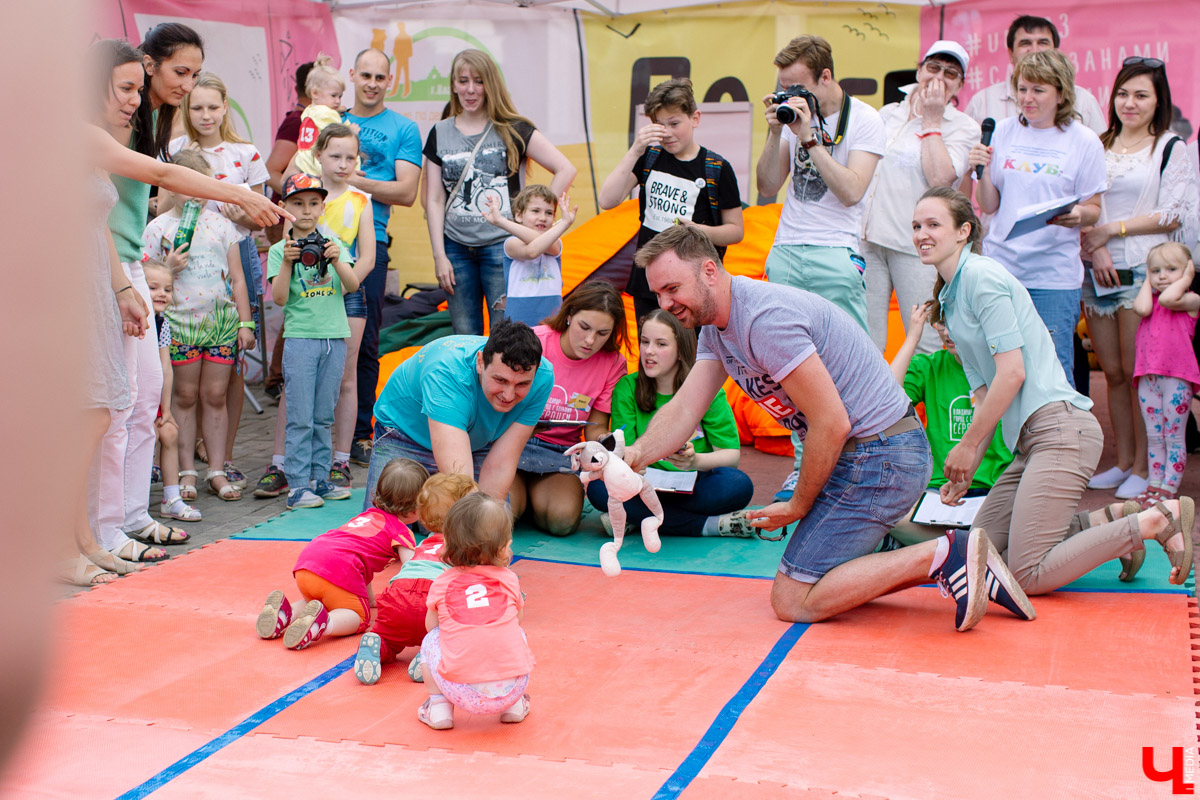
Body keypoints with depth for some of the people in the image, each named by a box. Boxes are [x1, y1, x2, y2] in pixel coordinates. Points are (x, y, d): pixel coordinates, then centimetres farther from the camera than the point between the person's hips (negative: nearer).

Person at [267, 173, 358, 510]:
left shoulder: (333, 242, 10)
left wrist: (335, 260, -18)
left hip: (335, 337, 3)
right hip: (300, 338, -3)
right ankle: (298, 484, -1)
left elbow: (353, 286, -2)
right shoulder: (279, 249, 3)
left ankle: (320, 479, 16)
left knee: (323, 416, 9)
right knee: (300, 418, -4)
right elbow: (279, 298, -7)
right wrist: (287, 262, -17)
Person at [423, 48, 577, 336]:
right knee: (464, 341, 7)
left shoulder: (513, 129, 1)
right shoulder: (440, 134, 10)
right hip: (457, 249, 3)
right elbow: (434, 200, 8)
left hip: (502, 246, -3)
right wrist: (439, 255, 1)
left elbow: (566, 170, -2)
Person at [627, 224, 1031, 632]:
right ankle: (956, 564, 10)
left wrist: (798, 506, -10)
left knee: (793, 601, -7)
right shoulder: (716, 327, 9)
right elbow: (683, 410, 4)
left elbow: (831, 423, -23)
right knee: (822, 580, 20)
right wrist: (637, 454, -16)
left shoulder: (766, 318, -23)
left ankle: (940, 556, -12)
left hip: (878, 458, -10)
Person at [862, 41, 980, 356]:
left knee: (927, 347, -5)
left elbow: (939, 178, -14)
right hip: (867, 238, 4)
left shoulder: (964, 127, 2)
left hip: (917, 247, -4)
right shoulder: (888, 113, 17)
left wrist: (931, 121, -6)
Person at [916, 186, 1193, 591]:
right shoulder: (950, 299, 20)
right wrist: (968, 467, 13)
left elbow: (1012, 371, -15)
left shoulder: (981, 275, -8)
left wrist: (967, 445, -8)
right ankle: (1113, 520, 11)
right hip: (1030, 439, 10)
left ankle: (1159, 519, -5)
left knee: (1029, 576, -15)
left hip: (1060, 427, -10)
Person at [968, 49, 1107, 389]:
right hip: (1000, 267, 3)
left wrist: (1078, 215, -18)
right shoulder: (1003, 132, 8)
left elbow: (1093, 210, 4)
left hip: (1054, 275, -2)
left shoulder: (1084, 141, 1)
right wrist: (983, 172, -9)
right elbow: (989, 206, 10)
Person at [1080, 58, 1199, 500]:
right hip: (1097, 273, 4)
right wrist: (1096, 249, -6)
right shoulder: (1098, 148, 15)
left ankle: (1143, 468, 3)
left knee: (1138, 373, -5)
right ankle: (1123, 461, 16)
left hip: (1142, 273, -4)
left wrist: (1111, 229, -8)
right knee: (1113, 373, 7)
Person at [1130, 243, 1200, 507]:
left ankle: (1169, 488, 4)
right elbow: (1142, 308, -7)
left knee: (1173, 435, 0)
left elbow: (1168, 299, -20)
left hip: (1177, 378, -5)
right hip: (1148, 377, 5)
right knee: (1154, 436, 10)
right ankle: (1154, 485, 15)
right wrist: (1147, 282, 7)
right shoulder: (1150, 299, 15)